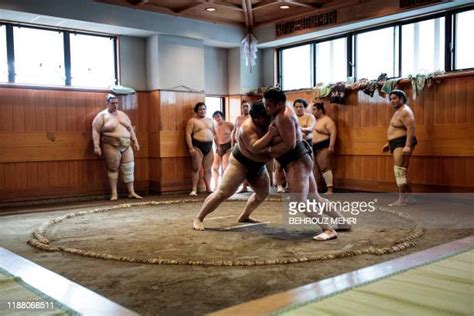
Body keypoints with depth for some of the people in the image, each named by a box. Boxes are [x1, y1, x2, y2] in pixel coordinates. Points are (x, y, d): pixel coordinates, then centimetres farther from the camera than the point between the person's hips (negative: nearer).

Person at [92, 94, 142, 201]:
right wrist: (96, 146, -15)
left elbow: (130, 128, 20)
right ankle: (114, 193, 8)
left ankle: (131, 192, 10)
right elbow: (96, 131, -7)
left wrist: (135, 141, 14)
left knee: (129, 168, 4)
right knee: (113, 169, 0)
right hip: (111, 146, -5)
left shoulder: (123, 114, 16)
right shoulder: (102, 115, -1)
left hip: (126, 146, 5)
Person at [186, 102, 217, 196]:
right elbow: (188, 134, -8)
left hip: (209, 146, 5)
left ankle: (208, 188, 12)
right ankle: (194, 189, -7)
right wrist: (191, 148, -18)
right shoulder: (192, 120, -1)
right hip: (197, 146, -5)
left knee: (208, 169, 7)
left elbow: (214, 134, 21)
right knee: (196, 169, -8)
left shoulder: (210, 120, 17)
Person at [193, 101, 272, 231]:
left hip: (258, 165, 8)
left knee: (264, 192, 13)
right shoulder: (248, 127, -28)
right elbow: (256, 149, -40)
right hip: (240, 163, -8)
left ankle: (244, 216, 31)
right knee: (222, 193, -13)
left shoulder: (269, 123, -6)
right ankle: (198, 218, -5)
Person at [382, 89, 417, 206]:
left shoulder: (405, 111, -13)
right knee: (401, 171, 13)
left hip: (403, 143, -11)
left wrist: (407, 145, -31)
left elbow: (411, 128, -24)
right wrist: (389, 143, 25)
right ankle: (407, 196, 20)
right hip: (397, 144, 11)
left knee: (399, 169, -17)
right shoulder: (398, 111, 20)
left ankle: (402, 199, -18)